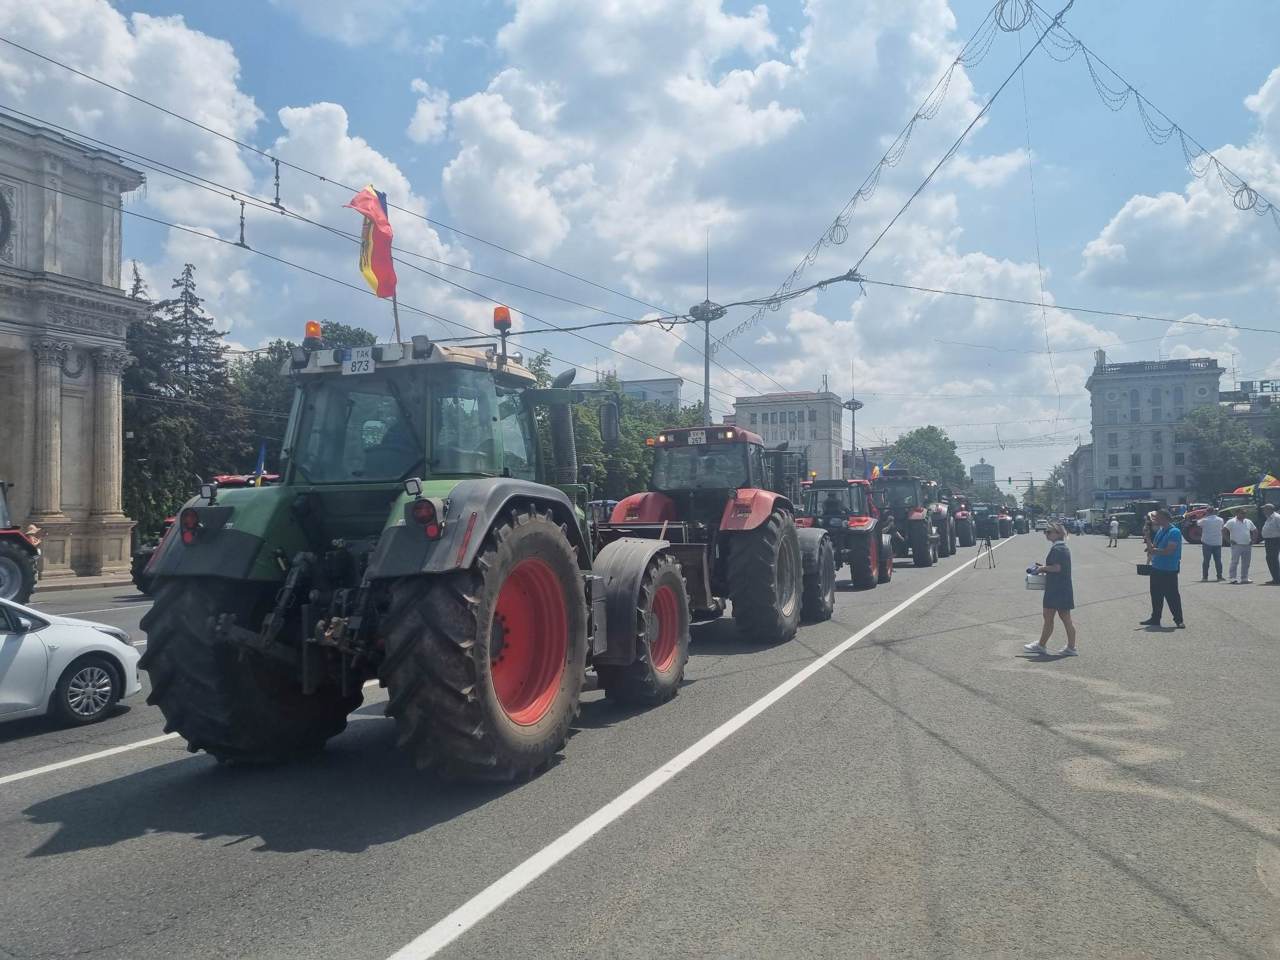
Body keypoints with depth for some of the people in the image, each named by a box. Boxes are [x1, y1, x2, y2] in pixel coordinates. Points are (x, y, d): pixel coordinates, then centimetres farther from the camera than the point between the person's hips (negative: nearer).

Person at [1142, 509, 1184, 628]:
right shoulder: (1159, 531, 13)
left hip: (1169, 570, -8)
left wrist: (1154, 550, -17)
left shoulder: (1174, 532, -13)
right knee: (1156, 595, 13)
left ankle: (1178, 620, 7)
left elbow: (1170, 550, -22)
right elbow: (1153, 547, 18)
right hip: (1156, 568, 8)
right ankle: (1155, 619, 22)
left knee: (1172, 596, -2)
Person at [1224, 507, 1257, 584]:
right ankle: (1232, 578, -5)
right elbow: (1224, 530, -10)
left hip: (1247, 546, 6)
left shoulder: (1248, 522, 13)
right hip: (1236, 545, -6)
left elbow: (1254, 530, 24)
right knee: (1235, 562, -7)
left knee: (1246, 563, 8)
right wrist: (1228, 540, -13)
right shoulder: (1231, 522, -5)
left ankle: (1244, 578, 15)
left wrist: (1252, 540, 12)